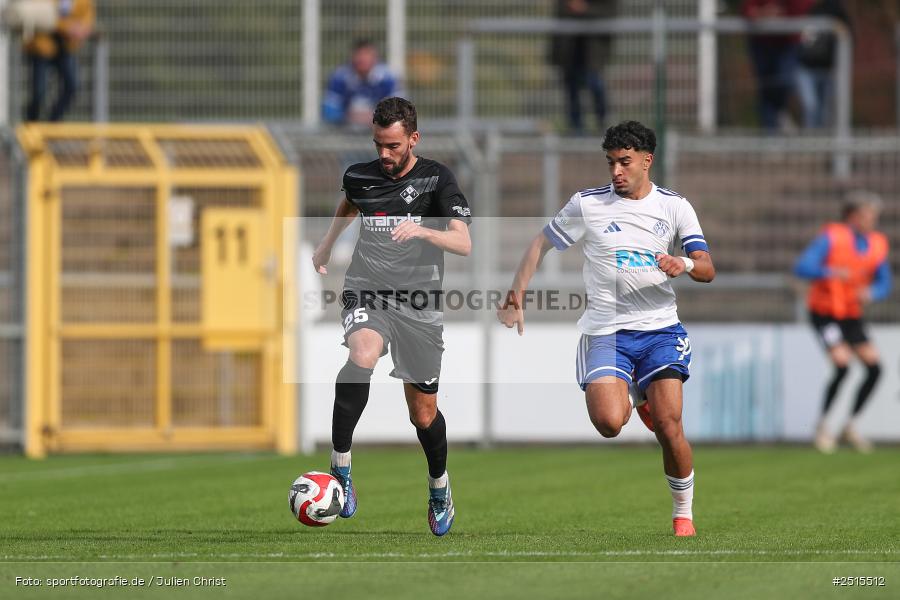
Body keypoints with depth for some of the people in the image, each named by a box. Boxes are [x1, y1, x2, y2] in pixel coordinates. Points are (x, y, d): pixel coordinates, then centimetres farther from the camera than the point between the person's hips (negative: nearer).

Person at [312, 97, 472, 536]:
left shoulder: (436, 179, -5)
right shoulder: (360, 177, 5)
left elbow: (463, 244, -17)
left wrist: (423, 231, -34)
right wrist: (325, 248, 34)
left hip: (419, 306, -1)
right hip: (367, 294, 1)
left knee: (424, 414, 8)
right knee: (363, 355, -35)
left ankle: (439, 487, 39)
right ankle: (340, 467, -30)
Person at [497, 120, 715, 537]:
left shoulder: (674, 206, 5)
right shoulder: (587, 204, 3)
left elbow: (707, 270, -1)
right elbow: (542, 244, 14)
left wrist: (685, 265, -23)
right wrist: (516, 295, 6)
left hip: (660, 327, 0)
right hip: (605, 331, 0)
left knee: (669, 428, -13)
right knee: (608, 423, -20)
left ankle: (683, 514, 9)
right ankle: (634, 398, 19)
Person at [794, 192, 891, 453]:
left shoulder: (877, 244, 1)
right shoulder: (831, 237, -16)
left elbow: (884, 284, 6)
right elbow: (802, 267, -25)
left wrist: (871, 293, -18)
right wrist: (830, 272, -44)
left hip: (852, 315, 6)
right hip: (824, 313, -6)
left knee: (874, 367, -7)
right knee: (842, 364, -21)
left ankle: (851, 427, 8)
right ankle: (822, 426, -3)